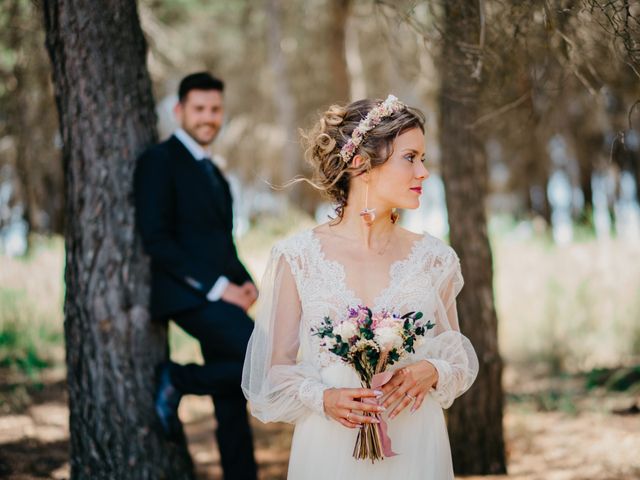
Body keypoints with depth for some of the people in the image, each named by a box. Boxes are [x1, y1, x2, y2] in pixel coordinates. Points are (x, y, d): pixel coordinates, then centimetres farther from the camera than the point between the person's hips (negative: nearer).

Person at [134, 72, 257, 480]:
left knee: (233, 409, 8)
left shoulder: (211, 172, 22)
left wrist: (245, 283, 4)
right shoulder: (160, 161, -5)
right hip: (189, 295, -8)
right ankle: (177, 380, -4)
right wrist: (216, 286, -17)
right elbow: (155, 239, -14)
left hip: (220, 296, 8)